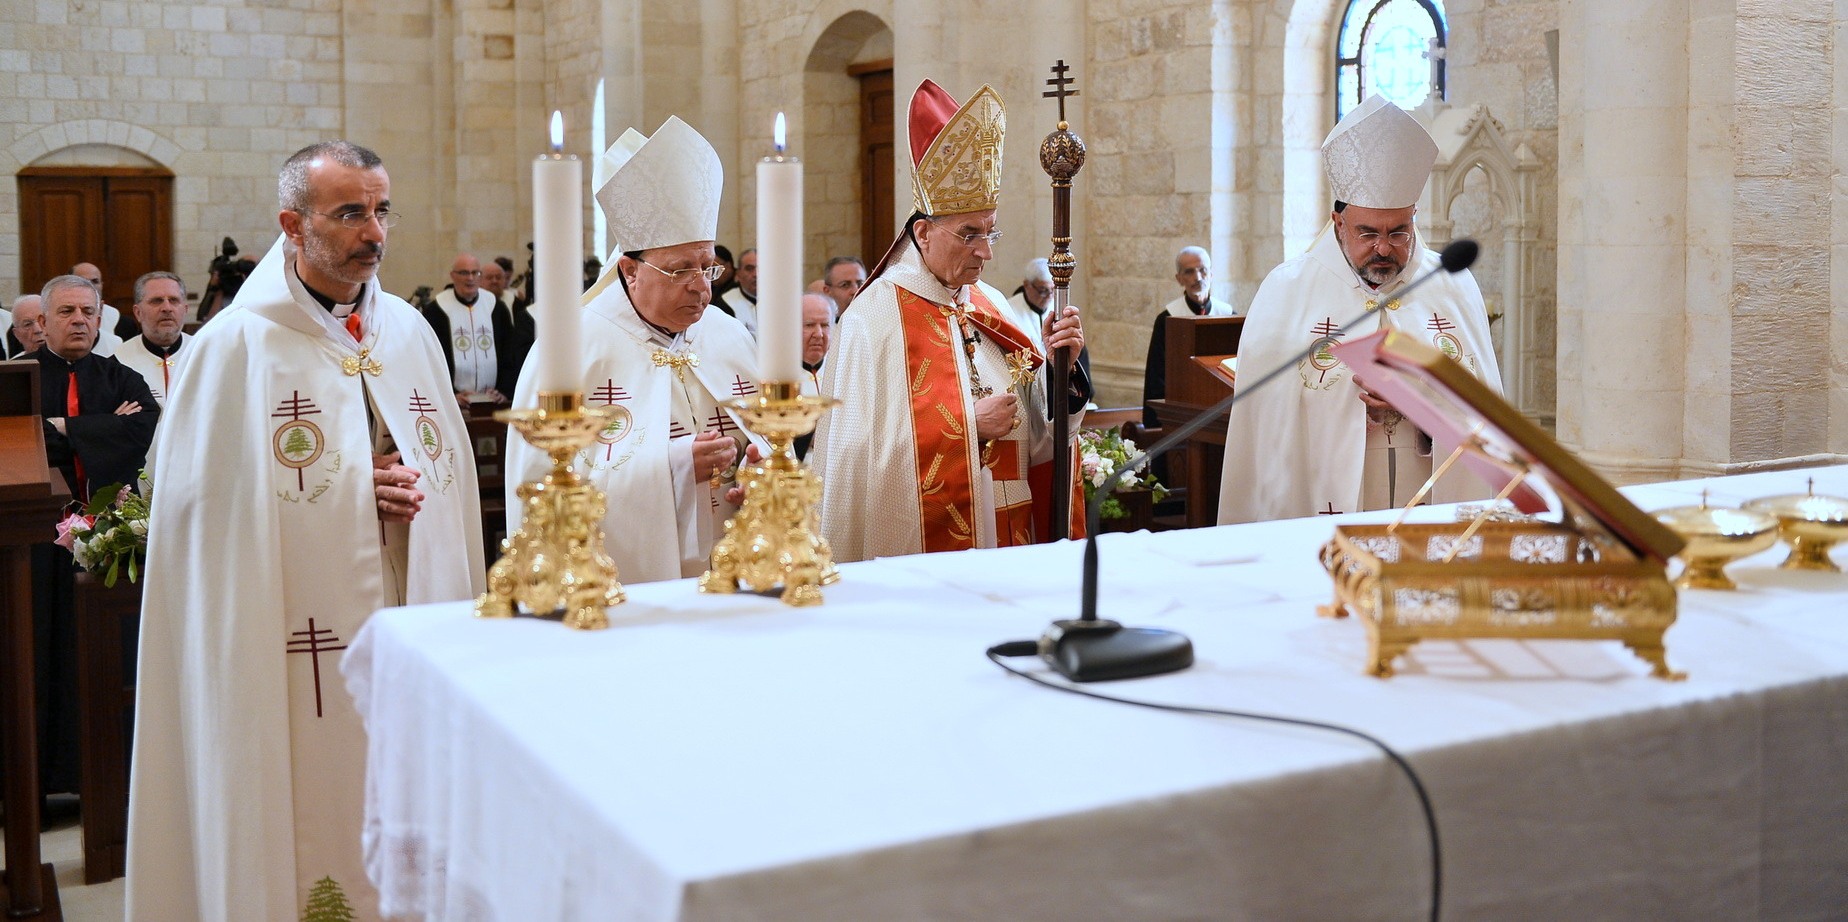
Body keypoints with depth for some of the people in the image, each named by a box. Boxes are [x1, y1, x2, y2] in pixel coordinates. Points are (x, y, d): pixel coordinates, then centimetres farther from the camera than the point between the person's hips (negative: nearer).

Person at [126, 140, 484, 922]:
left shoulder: (410, 332, 9)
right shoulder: (236, 345, -7)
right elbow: (203, 499, -9)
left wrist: (402, 490, -6)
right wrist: (359, 491, -13)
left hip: (417, 636, 5)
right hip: (303, 652, -5)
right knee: (307, 821, 2)